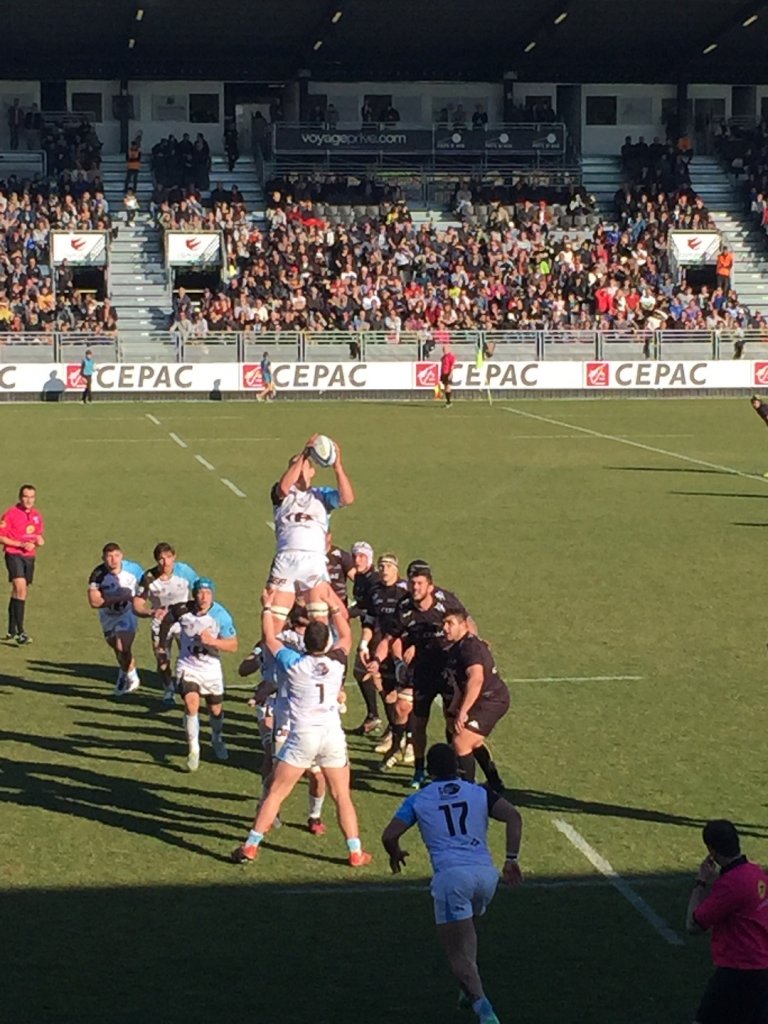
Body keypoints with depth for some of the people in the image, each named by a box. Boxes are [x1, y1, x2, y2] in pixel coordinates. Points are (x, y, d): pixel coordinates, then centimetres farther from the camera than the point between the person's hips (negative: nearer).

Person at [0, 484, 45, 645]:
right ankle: (20, 633, -24)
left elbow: (40, 533, 23)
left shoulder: (37, 515, 9)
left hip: (30, 557, 6)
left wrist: (40, 539, -1)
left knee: (18, 593, 14)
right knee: (21, 589, -20)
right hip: (14, 555, -6)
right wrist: (21, 544, -18)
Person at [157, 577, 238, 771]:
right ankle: (193, 749, -4)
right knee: (191, 705, -20)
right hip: (188, 666, 0)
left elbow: (233, 645, -18)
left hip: (211, 669, 0)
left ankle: (217, 740, 47)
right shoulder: (182, 610, -15)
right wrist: (162, 644, 11)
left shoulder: (220, 615, -21)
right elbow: (167, 620, 8)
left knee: (216, 710, 15)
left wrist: (212, 640, -32)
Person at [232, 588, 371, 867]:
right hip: (333, 735, 2)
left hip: (303, 737, -2)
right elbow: (346, 635, 21)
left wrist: (267, 607, 25)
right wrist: (334, 606, 32)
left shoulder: (294, 664, -5)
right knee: (342, 796, 10)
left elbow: (270, 639, 11)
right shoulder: (336, 664, 0)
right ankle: (355, 852, 8)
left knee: (276, 793, 4)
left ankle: (251, 847, 6)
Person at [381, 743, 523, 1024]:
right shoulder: (479, 793, 18)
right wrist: (511, 859, 4)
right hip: (486, 872, 3)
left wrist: (396, 854, 28)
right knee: (467, 932, 31)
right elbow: (513, 816, 3)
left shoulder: (419, 800, 14)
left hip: (451, 874, -3)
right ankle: (471, 991, 23)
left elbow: (389, 835, 7)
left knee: (458, 952, -3)